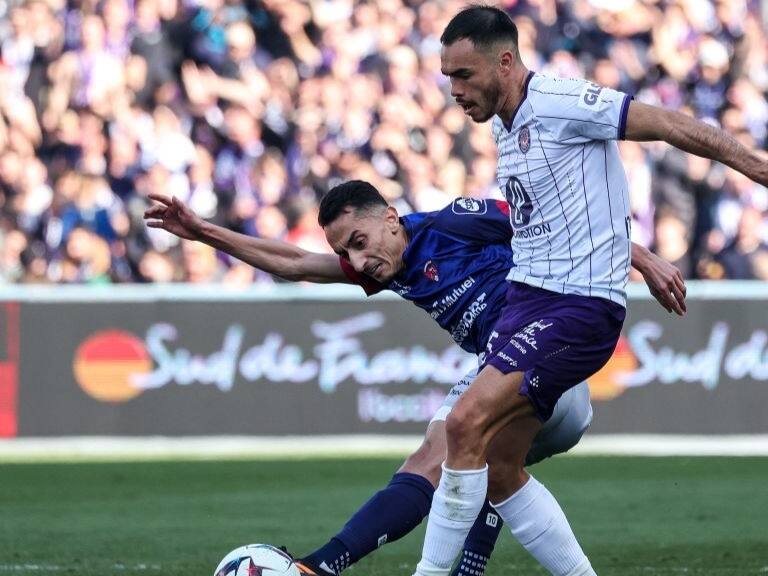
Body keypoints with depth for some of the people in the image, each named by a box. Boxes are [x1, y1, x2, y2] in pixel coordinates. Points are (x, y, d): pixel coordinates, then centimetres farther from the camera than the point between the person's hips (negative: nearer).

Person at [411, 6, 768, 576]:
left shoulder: (561, 103, -14)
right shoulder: (504, 125, 14)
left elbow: (667, 124, -13)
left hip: (578, 306, -9)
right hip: (525, 297, 9)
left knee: (466, 422, -21)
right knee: (498, 471, 5)